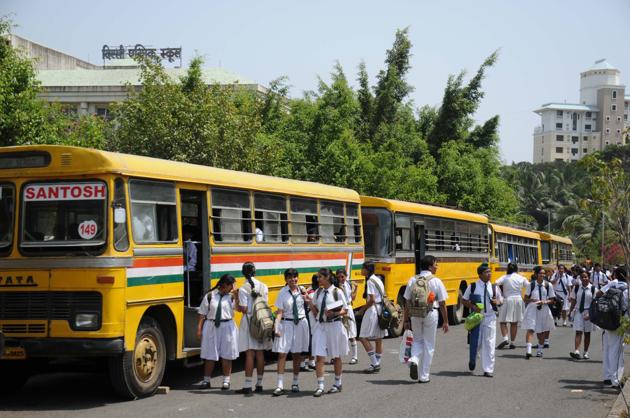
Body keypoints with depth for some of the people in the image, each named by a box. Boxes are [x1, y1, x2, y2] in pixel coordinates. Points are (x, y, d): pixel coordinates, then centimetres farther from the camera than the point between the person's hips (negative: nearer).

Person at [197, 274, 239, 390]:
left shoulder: (232, 296, 1)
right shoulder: (210, 296, -1)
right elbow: (202, 314, 1)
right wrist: (199, 328, -3)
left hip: (227, 327, 1)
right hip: (211, 327, -1)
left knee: (226, 356, 6)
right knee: (210, 356, 7)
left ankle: (226, 381, 17)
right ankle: (206, 381, 18)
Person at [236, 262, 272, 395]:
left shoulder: (243, 289, -11)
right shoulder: (263, 287, 4)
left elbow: (244, 309, -14)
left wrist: (236, 304, 4)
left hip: (249, 321, -5)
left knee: (249, 354, -5)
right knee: (260, 354, 9)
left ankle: (248, 386, -5)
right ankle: (259, 384, 15)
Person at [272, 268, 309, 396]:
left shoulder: (302, 290, 3)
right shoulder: (283, 292, -5)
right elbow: (280, 312, -10)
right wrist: (277, 328, -19)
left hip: (301, 323, 3)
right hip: (287, 324, -3)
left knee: (297, 354, 10)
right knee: (282, 354, -8)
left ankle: (295, 383, 23)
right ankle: (280, 386, -6)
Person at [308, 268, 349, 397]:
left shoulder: (337, 292, -6)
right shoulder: (318, 292, 7)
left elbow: (345, 310, -5)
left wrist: (334, 314, -19)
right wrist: (310, 302, 0)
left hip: (334, 325, -4)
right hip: (321, 325, 4)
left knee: (336, 356, 11)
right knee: (319, 356, -6)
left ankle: (337, 383, 26)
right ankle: (320, 386, -5)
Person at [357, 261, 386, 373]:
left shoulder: (370, 281, -13)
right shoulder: (377, 279, 15)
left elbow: (372, 300, -19)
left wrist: (363, 309, -6)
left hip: (373, 310, -10)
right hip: (381, 309, 10)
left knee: (363, 337, -7)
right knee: (378, 339, 10)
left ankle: (374, 364, -9)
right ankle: (377, 364, 14)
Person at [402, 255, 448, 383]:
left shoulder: (412, 280, 3)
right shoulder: (436, 281, -5)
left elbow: (407, 302, 3)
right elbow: (442, 304, -3)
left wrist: (406, 320, 10)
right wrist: (445, 321, 5)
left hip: (415, 314, 3)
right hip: (431, 314, -2)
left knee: (418, 340, 21)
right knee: (429, 345, 8)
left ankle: (414, 360, -9)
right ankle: (424, 376, 10)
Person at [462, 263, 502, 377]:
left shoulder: (494, 287, 5)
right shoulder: (472, 287, -2)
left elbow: (500, 301, 16)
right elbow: (464, 300, 4)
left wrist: (497, 302, -8)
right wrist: (473, 306, -14)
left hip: (490, 317, 2)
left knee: (489, 343, -1)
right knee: (476, 342, 2)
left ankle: (488, 369, 5)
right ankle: (472, 360, 34)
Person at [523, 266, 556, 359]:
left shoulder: (548, 285, 1)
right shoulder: (531, 285, -1)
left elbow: (552, 300, 6)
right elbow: (526, 298, 3)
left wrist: (545, 302, -13)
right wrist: (533, 300, -16)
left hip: (544, 310, 2)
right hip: (532, 309, -2)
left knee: (542, 331, 12)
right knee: (530, 329, -15)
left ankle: (540, 350, 28)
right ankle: (528, 350, -20)